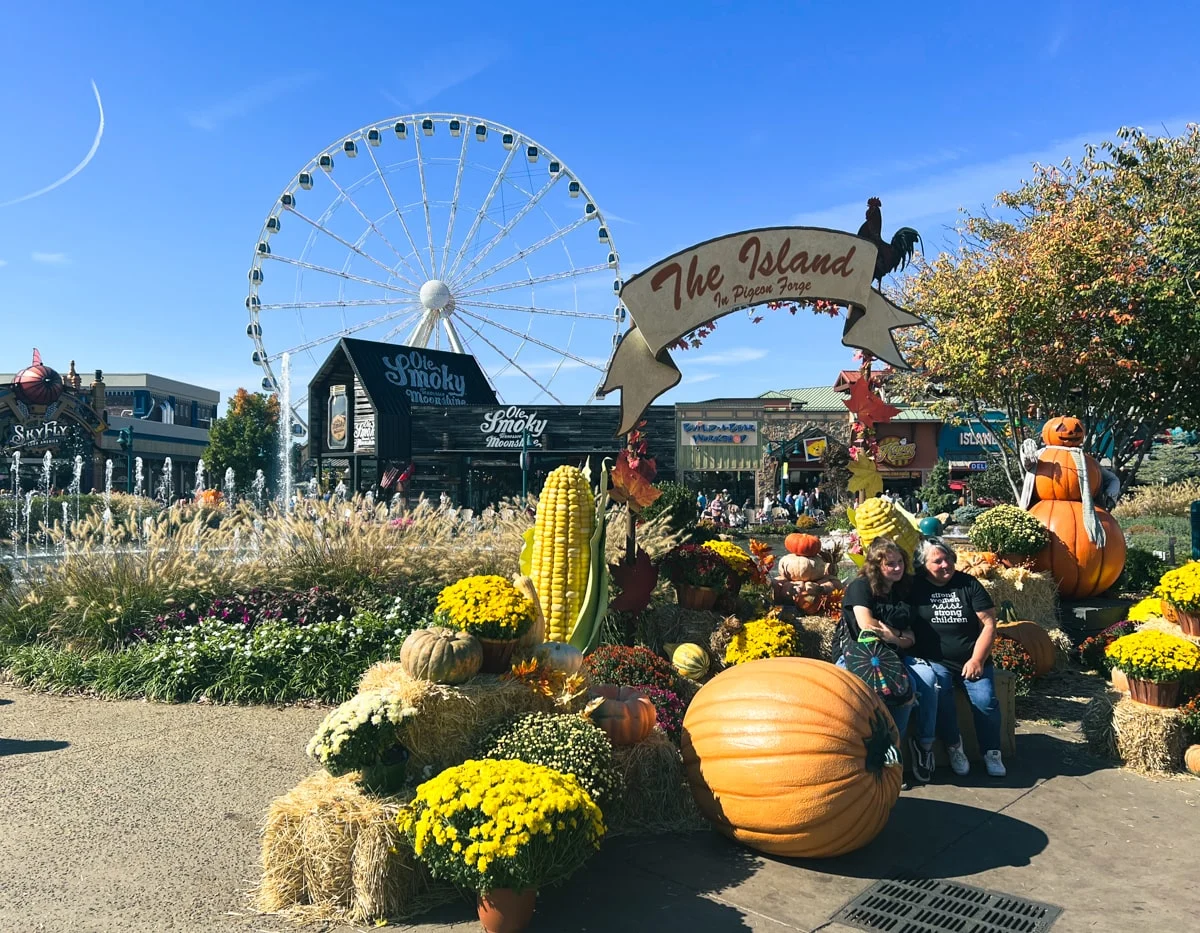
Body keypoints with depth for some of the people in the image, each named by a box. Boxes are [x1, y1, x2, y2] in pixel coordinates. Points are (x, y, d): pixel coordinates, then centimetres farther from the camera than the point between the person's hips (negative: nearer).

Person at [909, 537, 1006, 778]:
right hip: (935, 662, -1)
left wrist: (977, 660, -8)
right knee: (938, 690, -30)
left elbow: (988, 624, 3)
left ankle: (991, 752, 0)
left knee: (985, 699, -22)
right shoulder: (915, 588, 2)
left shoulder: (969, 584, 6)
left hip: (972, 661, 2)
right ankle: (953, 746, -9)